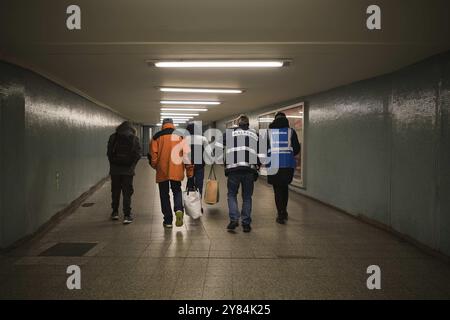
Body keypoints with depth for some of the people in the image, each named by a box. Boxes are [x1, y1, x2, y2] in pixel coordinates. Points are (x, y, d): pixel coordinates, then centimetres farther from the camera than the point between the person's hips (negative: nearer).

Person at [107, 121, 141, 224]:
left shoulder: (113, 137, 3)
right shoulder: (134, 139, 0)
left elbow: (109, 153, 3)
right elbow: (137, 154, -3)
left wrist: (113, 164, 12)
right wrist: (132, 166, 7)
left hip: (115, 169, 1)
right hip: (128, 170, -1)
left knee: (115, 192, 14)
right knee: (127, 193, 2)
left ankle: (115, 212, 24)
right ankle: (127, 215, 0)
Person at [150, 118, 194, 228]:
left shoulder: (157, 137, 1)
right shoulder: (180, 136, 4)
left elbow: (153, 154, -2)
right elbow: (186, 153, -1)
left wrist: (155, 166, 16)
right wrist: (189, 170, 4)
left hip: (162, 171, -1)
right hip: (176, 171, 1)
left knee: (164, 195, 11)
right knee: (177, 191, 18)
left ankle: (168, 221, 12)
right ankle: (179, 210, -10)